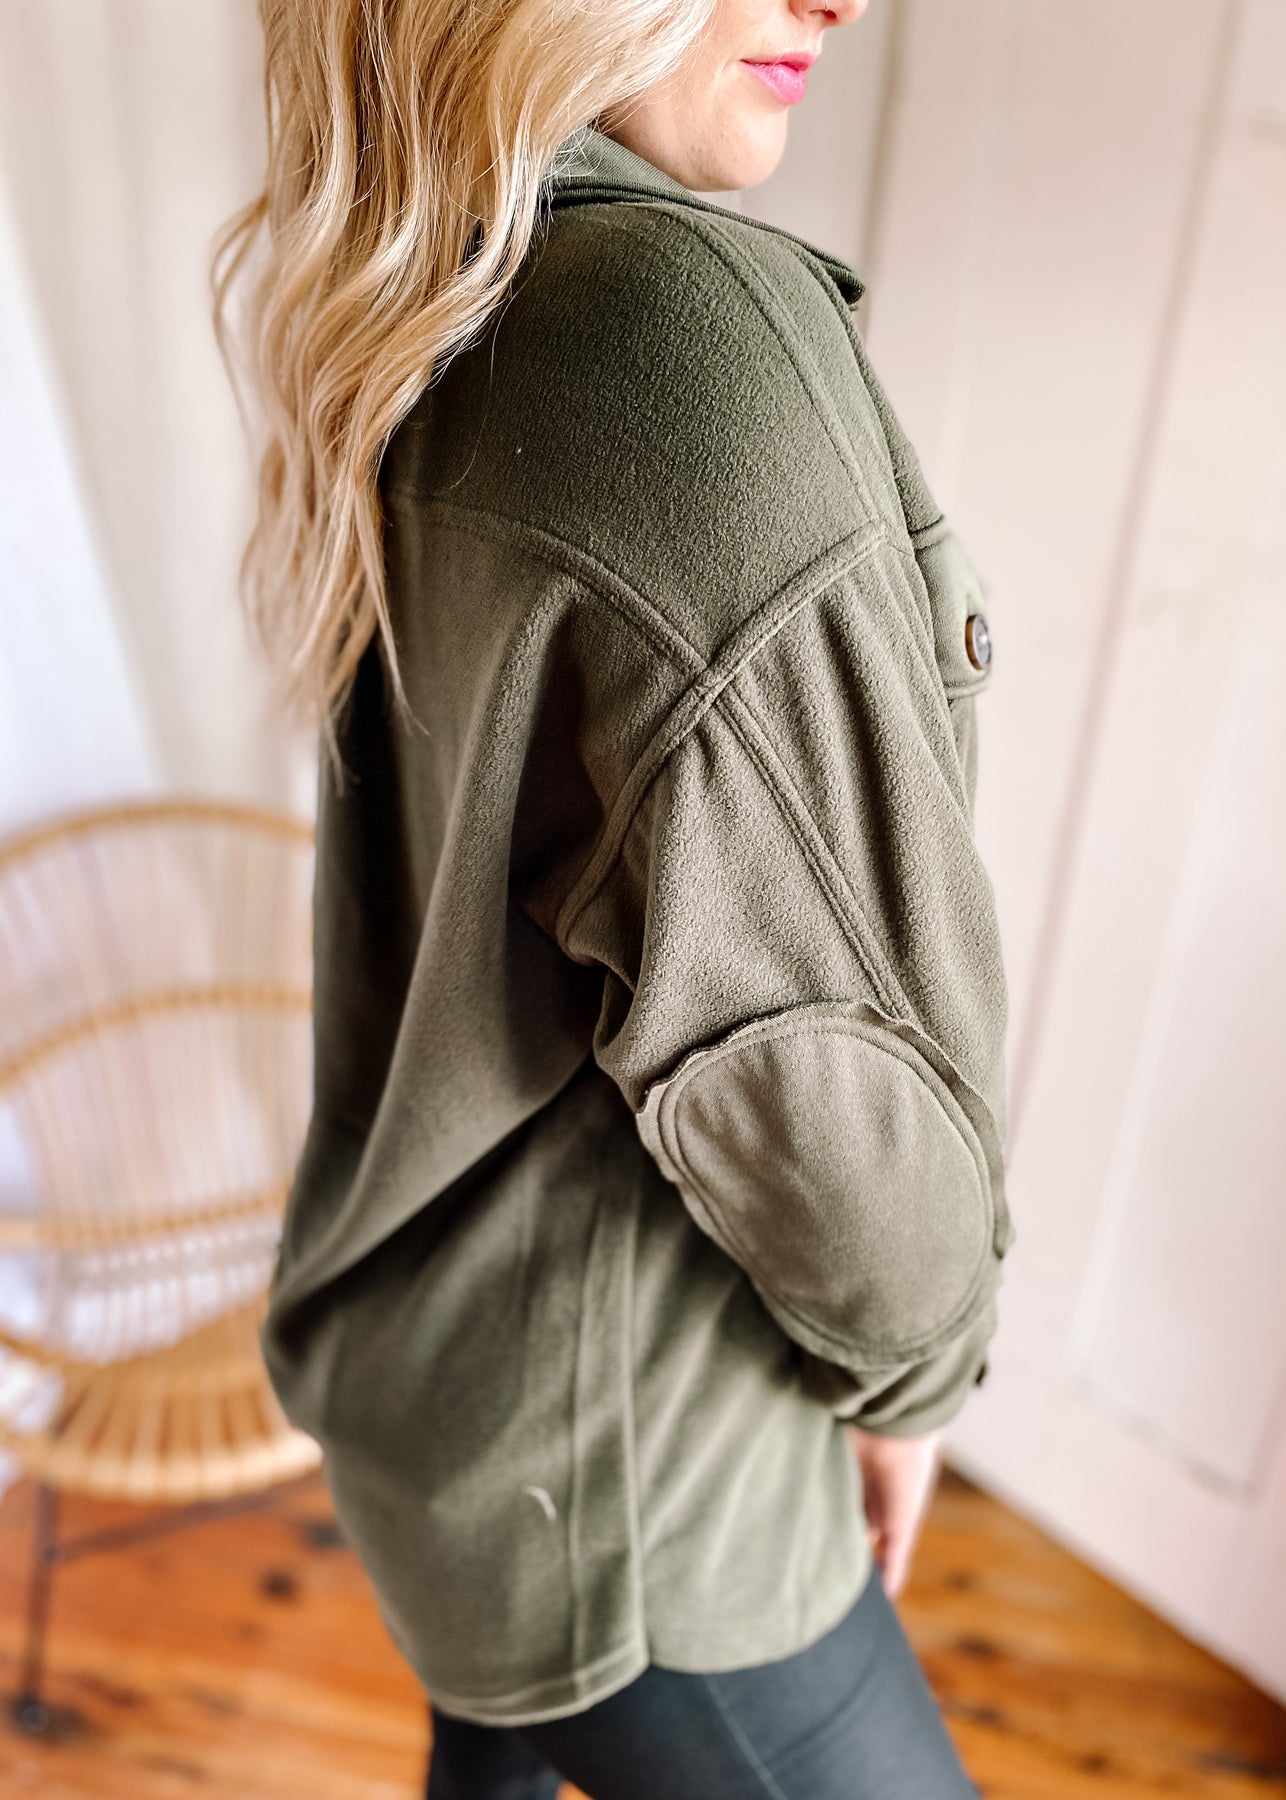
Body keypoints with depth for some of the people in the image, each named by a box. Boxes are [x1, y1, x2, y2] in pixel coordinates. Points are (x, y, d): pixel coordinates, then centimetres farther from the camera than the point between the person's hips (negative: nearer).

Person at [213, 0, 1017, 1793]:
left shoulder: (411, 348, 3)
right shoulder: (690, 317, -25)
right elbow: (820, 1008, -26)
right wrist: (912, 1354, -6)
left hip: (438, 1308, 9)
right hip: (610, 1440, -8)